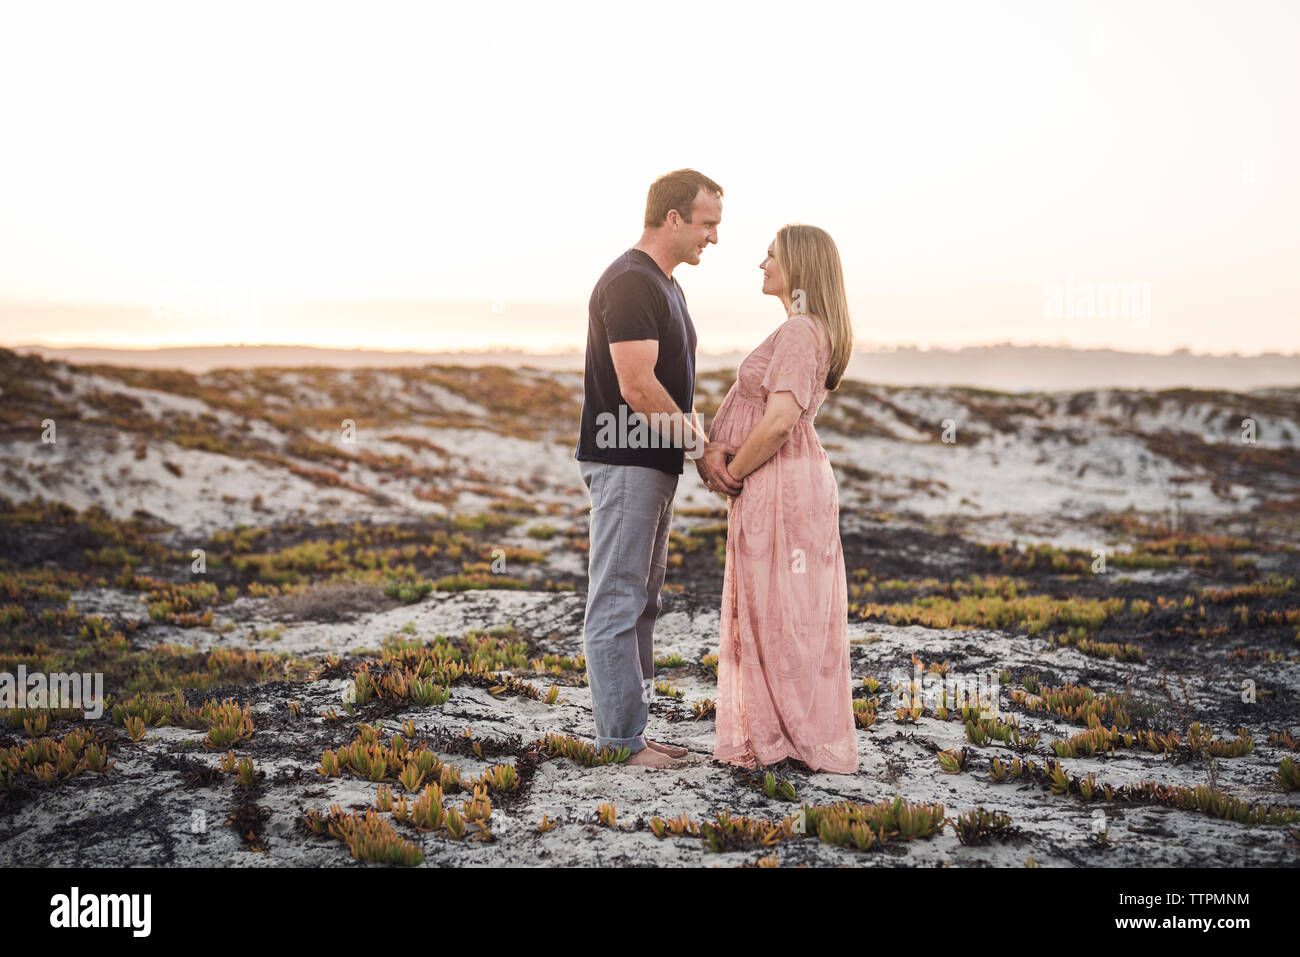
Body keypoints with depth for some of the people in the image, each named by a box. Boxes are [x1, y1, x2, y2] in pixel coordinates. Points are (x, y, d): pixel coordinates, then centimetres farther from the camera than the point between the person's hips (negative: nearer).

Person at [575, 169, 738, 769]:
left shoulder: (664, 284, 18)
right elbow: (637, 386, -22)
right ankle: (620, 740, 1)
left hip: (654, 464, 11)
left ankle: (631, 731, 22)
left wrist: (705, 449, 10)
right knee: (618, 601, -5)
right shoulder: (630, 282, -15)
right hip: (624, 464, -11)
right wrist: (700, 448, -16)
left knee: (641, 600, 14)